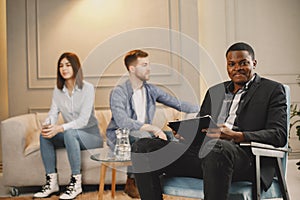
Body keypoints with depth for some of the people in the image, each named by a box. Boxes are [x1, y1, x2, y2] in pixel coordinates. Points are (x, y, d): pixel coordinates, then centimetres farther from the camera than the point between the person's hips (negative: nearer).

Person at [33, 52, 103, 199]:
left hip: (90, 134, -5)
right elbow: (53, 113, -4)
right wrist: (47, 126, -29)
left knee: (69, 133, -36)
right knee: (44, 135, -20)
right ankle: (51, 182, -15)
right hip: (70, 135, 6)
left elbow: (83, 120, -22)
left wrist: (60, 128, -36)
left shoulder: (87, 88, -13)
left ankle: (76, 183, -28)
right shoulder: (58, 90, 6)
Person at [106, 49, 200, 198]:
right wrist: (151, 127, -38)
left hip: (144, 133, 6)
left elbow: (177, 104, 7)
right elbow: (122, 121, -29)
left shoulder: (151, 90, 6)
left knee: (171, 135, -19)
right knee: (143, 136, -36)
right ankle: (131, 182, -20)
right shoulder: (119, 92, -14)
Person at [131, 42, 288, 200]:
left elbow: (279, 135, -2)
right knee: (142, 147, -13)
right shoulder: (215, 91, 28)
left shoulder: (273, 90, 12)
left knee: (216, 146, -41)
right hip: (202, 150, 6)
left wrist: (235, 136, -18)